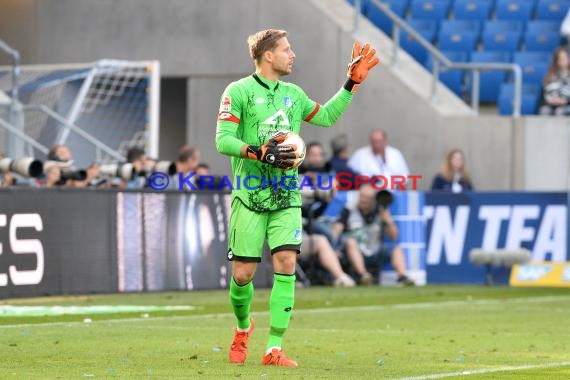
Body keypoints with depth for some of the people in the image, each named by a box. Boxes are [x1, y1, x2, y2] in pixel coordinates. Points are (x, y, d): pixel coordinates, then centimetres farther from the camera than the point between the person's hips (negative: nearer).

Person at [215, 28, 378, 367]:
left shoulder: (293, 94, 14)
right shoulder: (239, 92, -4)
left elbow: (326, 116, 28)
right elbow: (223, 140, -10)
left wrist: (353, 83, 22)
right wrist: (258, 152, -24)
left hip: (287, 198, 4)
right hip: (250, 197, -4)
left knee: (286, 265, -12)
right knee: (243, 273, -2)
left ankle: (274, 349, -9)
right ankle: (243, 327, 30)